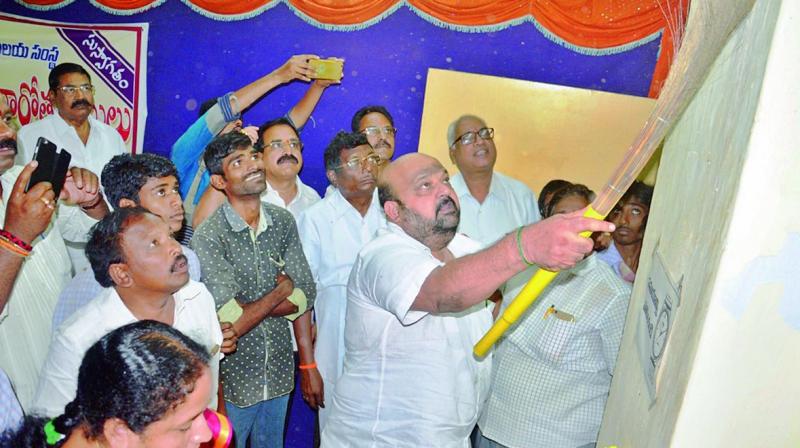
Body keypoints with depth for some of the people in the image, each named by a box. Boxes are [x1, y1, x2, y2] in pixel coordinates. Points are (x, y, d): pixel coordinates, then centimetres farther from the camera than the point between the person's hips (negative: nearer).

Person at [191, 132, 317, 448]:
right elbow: (232, 322, -23)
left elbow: (305, 296, -2)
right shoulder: (208, 237, -19)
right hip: (233, 376, -5)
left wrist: (309, 366, -3)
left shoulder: (283, 221, -3)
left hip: (280, 370, 5)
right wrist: (281, 291, -10)